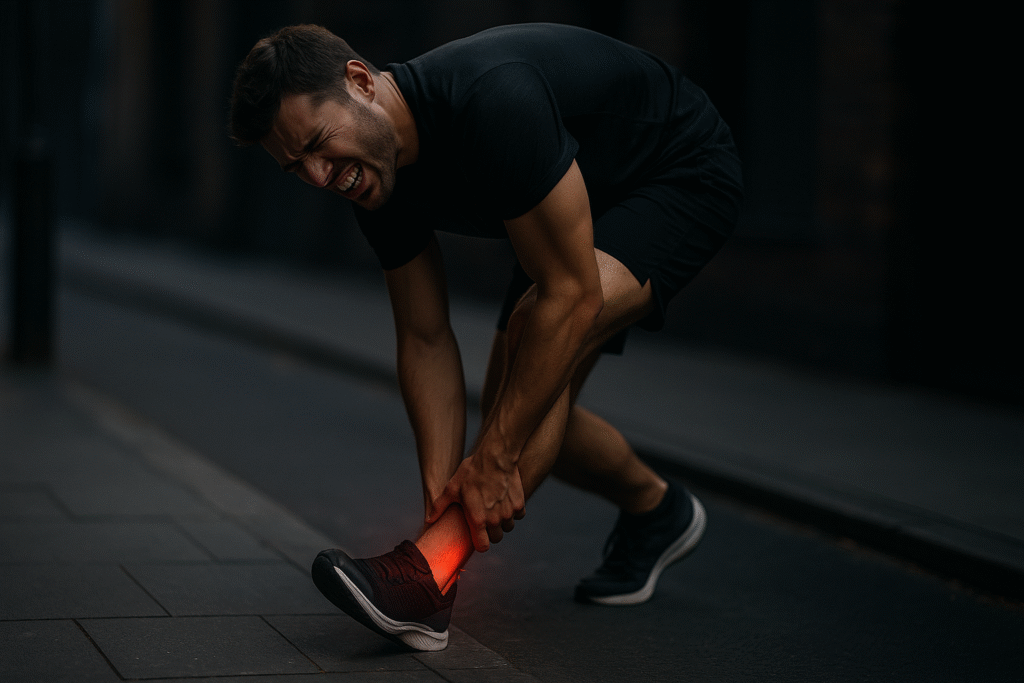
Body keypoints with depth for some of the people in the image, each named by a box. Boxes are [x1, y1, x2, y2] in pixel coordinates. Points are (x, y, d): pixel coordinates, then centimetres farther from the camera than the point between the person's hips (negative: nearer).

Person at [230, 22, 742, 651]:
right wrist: (442, 493, -15)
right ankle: (655, 512, 31)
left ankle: (427, 577, -34)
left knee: (540, 324, -31)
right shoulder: (376, 174, -14)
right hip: (590, 191, 8)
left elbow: (571, 296, -35)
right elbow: (426, 340, -6)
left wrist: (494, 458, -30)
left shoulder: (492, 99, -39)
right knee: (517, 408, 4)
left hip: (684, 175, -8)